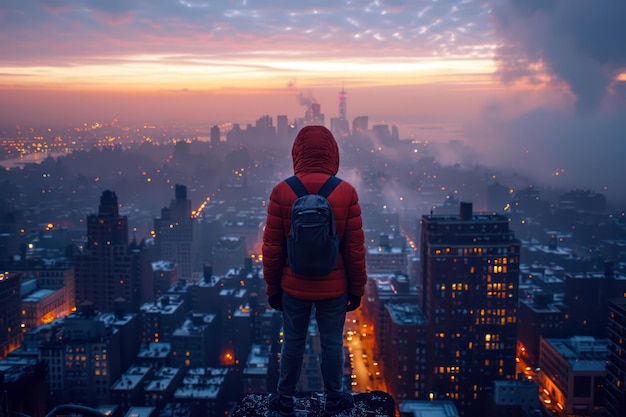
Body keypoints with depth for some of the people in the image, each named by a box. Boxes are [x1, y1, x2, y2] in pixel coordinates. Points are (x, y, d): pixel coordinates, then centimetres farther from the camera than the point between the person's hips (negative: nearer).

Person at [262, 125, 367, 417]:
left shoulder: (281, 192, -11)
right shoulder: (347, 192, -11)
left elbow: (272, 249, -7)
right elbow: (355, 249, -8)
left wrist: (272, 288, 6)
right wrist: (357, 290, 5)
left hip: (293, 288, 1)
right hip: (333, 289, 0)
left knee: (292, 344, 15)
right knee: (332, 344, 14)